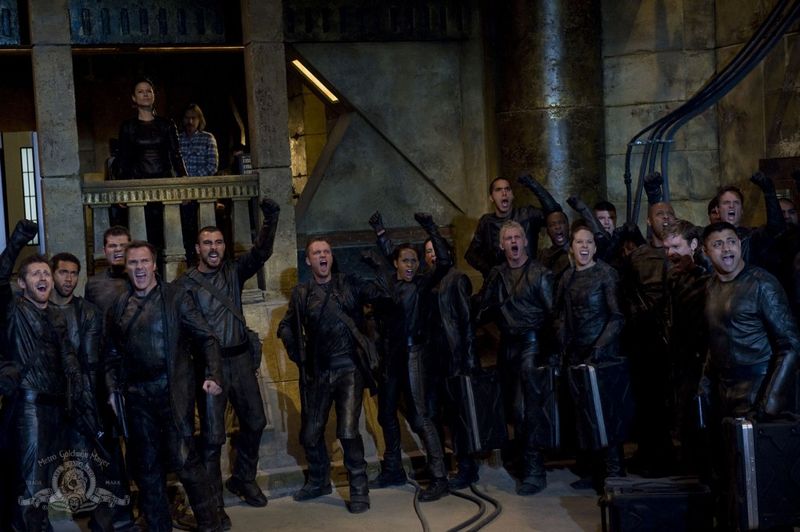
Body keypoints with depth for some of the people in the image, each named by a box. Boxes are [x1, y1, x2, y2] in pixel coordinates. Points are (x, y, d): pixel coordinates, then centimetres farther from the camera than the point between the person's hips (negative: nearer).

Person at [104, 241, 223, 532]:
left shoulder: (175, 296, 0)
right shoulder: (119, 306, 11)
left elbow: (207, 338, -2)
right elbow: (112, 352, 17)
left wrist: (213, 375, -13)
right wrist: (113, 388, 6)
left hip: (173, 392, -4)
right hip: (138, 396, 4)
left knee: (183, 459, -9)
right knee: (146, 466, 9)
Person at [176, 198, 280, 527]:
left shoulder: (233, 272, 7)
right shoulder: (186, 284, -5)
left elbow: (261, 253, -7)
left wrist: (270, 220, -21)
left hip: (241, 359, 5)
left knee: (254, 422, 16)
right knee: (213, 435, -2)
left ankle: (243, 480, 38)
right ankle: (213, 503, 9)